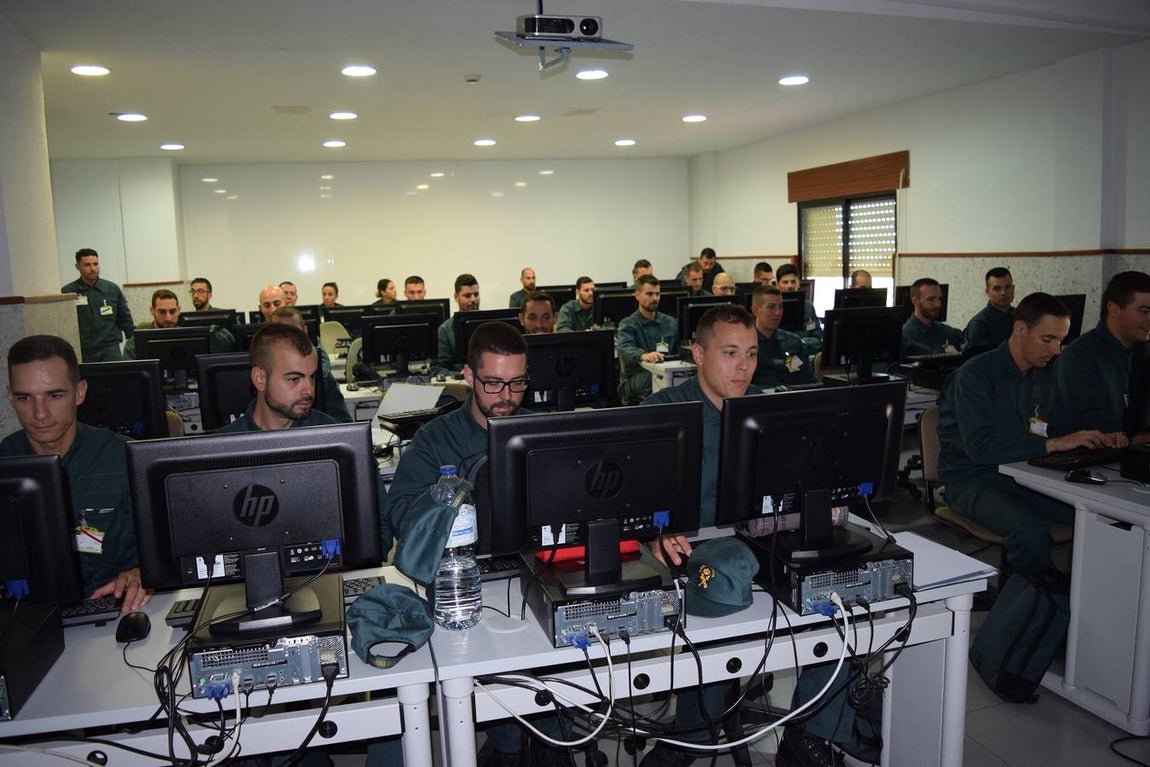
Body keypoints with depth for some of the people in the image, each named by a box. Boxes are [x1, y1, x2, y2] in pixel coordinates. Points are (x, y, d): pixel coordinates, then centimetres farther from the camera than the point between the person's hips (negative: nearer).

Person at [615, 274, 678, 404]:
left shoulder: (670, 323, 19)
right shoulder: (627, 325, 3)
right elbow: (625, 349, -18)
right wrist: (643, 356, -41)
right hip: (636, 378, -3)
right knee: (652, 377, -39)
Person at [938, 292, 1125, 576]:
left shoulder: (1045, 376, 13)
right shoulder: (976, 374, -13)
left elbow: (1055, 433, 19)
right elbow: (979, 448, -24)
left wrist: (1098, 441, -1)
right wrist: (1052, 444, -23)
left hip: (1024, 478, 7)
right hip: (974, 481, -7)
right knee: (1032, 532, -33)